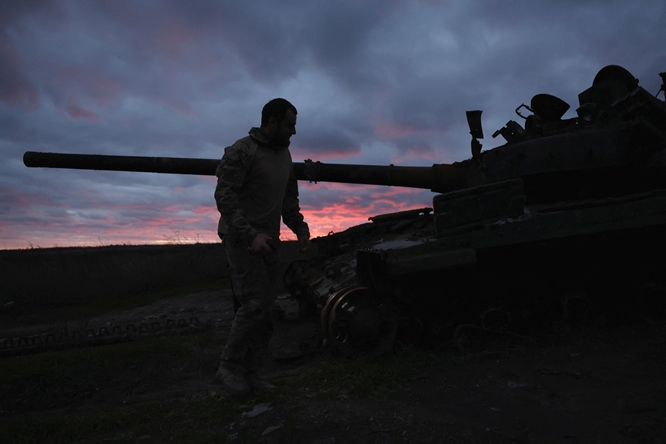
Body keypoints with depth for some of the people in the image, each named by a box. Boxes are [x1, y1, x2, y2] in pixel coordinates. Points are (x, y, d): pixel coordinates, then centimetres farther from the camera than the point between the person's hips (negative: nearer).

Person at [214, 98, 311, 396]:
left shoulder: (284, 154, 13)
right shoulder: (241, 151, -11)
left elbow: (289, 199, 20)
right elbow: (224, 197, -18)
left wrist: (299, 227, 5)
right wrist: (251, 235, -28)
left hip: (267, 242, 7)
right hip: (241, 240, -7)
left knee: (266, 308, 5)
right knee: (255, 303, -13)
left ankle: (248, 372, 18)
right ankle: (229, 366, 8)